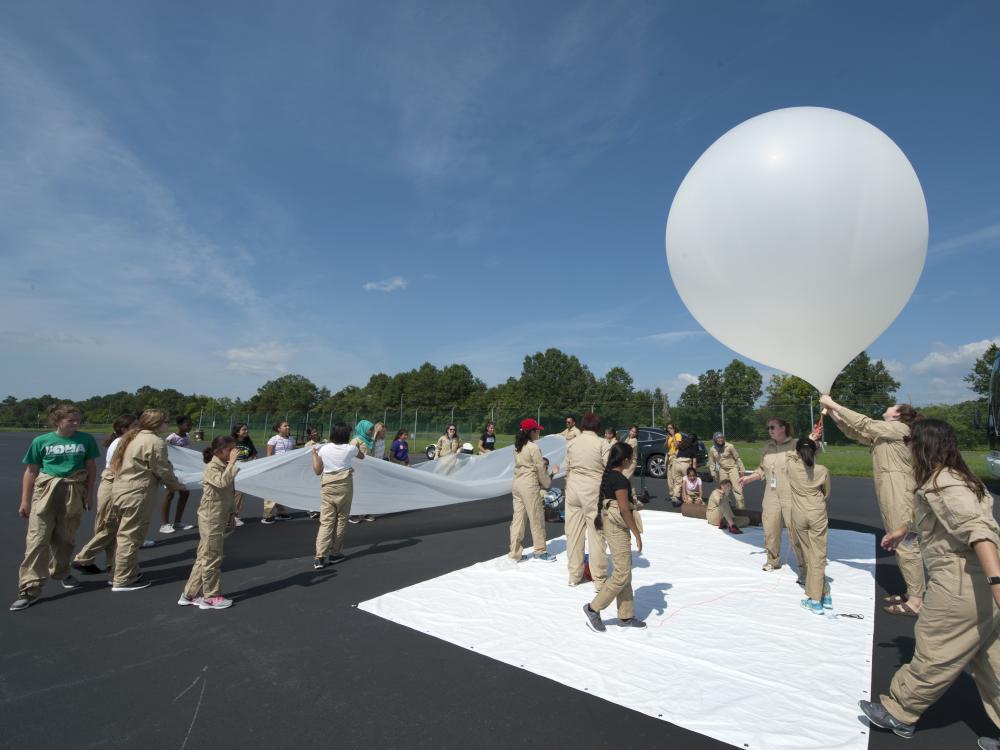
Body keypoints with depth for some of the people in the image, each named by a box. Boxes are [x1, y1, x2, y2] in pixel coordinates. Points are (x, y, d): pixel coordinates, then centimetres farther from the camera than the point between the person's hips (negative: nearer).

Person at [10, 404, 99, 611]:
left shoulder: (86, 439, -1)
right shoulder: (41, 441, -3)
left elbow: (91, 469, 7)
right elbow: (31, 472, 4)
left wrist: (88, 494, 6)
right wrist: (25, 501, 3)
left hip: (73, 492, 1)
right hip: (45, 491, -1)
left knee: (65, 538, 13)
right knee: (37, 539, -5)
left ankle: (61, 572, 36)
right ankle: (30, 588, 0)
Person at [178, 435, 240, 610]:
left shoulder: (224, 467, 10)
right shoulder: (212, 468, -17)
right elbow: (222, 482, -38)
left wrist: (231, 513, 14)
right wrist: (232, 463, -34)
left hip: (220, 520, 9)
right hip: (210, 520, -9)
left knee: (204, 558, 16)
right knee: (212, 559, 2)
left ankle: (190, 594, 27)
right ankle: (212, 597, 14)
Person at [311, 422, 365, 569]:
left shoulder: (323, 449, 1)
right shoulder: (350, 448, -3)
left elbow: (317, 471, 5)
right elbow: (362, 456, 19)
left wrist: (314, 454, 16)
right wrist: (357, 446, 36)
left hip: (327, 485, 2)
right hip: (344, 485, -2)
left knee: (326, 521, 2)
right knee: (341, 519, 11)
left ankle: (320, 557, -6)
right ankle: (335, 553, 18)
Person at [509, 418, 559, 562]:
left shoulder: (517, 447, 9)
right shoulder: (533, 448, -14)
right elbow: (540, 469, -9)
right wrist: (546, 484, 8)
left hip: (517, 484, 8)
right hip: (530, 485, -8)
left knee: (517, 518, 11)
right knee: (536, 518, 7)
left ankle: (515, 553, 17)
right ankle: (540, 551, 20)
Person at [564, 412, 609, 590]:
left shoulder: (571, 443, 4)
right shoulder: (602, 443, -9)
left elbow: (567, 469, 7)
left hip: (573, 490, 4)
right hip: (594, 492, -4)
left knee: (574, 532, 11)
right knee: (596, 533, 3)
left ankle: (574, 575, 22)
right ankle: (599, 579, 11)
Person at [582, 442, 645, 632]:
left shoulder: (607, 475, 7)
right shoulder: (620, 479, -20)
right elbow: (624, 510, -20)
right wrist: (637, 534, -12)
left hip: (610, 524, 10)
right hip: (618, 528, -10)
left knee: (625, 573, 16)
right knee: (622, 574, -1)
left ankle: (626, 616, 24)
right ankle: (593, 608, 6)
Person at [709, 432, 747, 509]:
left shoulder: (729, 446, -11)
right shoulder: (712, 449, -2)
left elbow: (737, 458, -4)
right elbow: (712, 463, 8)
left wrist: (741, 469, -4)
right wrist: (713, 474, 7)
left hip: (733, 468, -3)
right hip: (722, 470, 3)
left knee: (737, 487, -11)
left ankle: (740, 505, -10)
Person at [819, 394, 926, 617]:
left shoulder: (899, 428, -7)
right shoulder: (883, 432, 18)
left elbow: (863, 424, -13)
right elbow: (854, 432, 16)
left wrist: (833, 404, -11)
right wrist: (832, 413, 6)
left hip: (899, 494, -9)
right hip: (888, 493, 9)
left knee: (906, 545, -6)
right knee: (898, 544, 13)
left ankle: (916, 602, -1)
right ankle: (912, 593, 21)